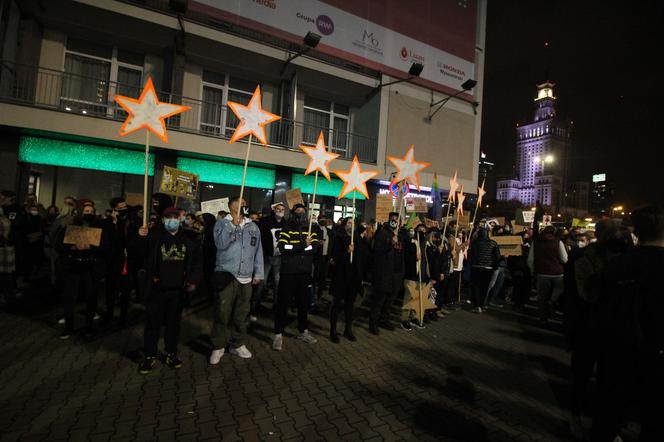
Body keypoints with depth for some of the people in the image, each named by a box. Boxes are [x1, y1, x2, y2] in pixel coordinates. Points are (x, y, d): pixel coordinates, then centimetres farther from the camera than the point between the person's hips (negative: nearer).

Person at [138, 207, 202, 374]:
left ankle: (171, 354, 29)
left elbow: (197, 260, 9)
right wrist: (140, 237, -34)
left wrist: (193, 280, 0)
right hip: (156, 289, -2)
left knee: (174, 322, 14)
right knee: (153, 323, 9)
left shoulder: (188, 239, 5)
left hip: (178, 290, 2)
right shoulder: (154, 235, -4)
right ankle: (150, 356, 25)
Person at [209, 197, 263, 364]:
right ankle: (218, 347, 16)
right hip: (226, 276, -3)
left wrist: (258, 273, 9)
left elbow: (258, 251, 13)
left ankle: (238, 345, 25)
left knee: (241, 314, 10)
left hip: (246, 278, 4)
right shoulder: (222, 223, 2)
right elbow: (221, 244, -14)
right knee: (222, 313, 0)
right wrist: (232, 225, -20)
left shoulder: (253, 226, 13)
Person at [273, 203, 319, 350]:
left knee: (304, 303, 14)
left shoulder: (311, 231, 9)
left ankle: (303, 331, 31)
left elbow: (315, 248, -7)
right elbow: (282, 247, -17)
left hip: (305, 273, 4)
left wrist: (293, 248, -15)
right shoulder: (287, 229, 0)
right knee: (283, 303, 2)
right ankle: (279, 334, 15)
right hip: (288, 272, -3)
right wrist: (303, 245, -20)